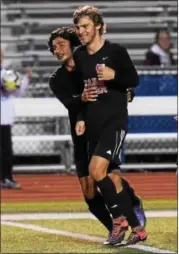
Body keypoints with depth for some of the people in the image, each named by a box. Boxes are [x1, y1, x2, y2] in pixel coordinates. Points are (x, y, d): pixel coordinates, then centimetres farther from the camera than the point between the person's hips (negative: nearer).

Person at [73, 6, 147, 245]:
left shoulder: (116, 51, -5)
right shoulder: (79, 56, 10)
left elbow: (134, 80, -3)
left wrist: (114, 75, -21)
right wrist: (80, 118, 8)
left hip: (115, 120, -6)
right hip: (93, 124, 6)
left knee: (96, 169, -22)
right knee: (111, 179, 6)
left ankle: (119, 218, -6)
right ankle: (137, 228, 15)